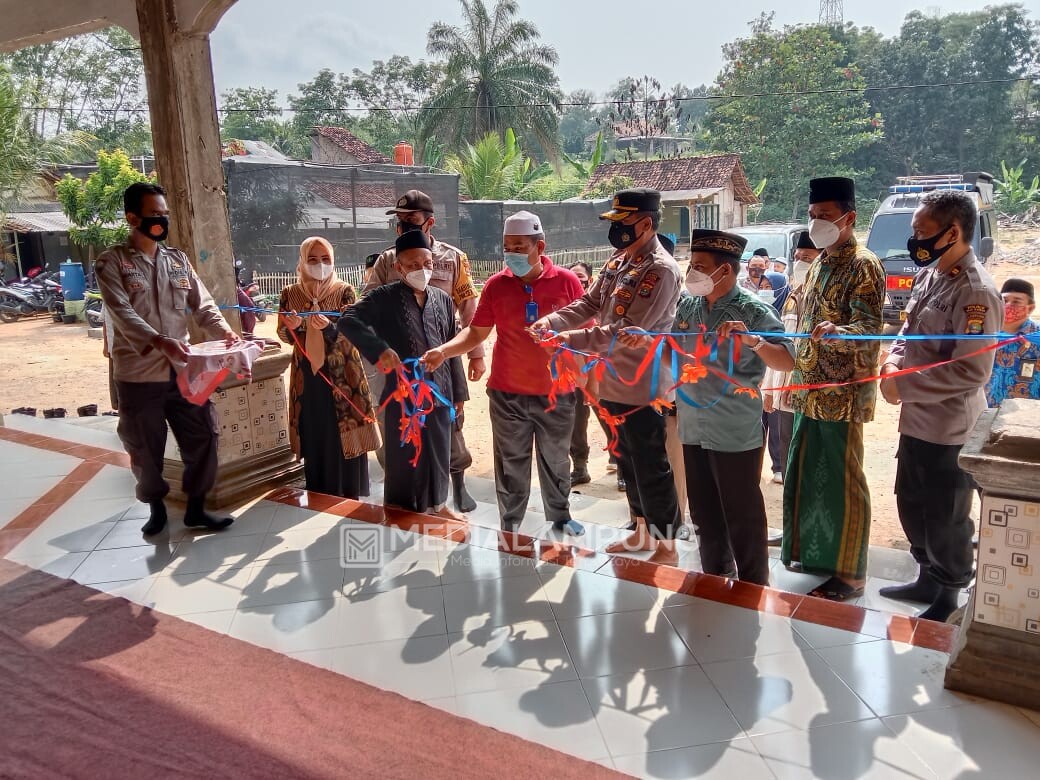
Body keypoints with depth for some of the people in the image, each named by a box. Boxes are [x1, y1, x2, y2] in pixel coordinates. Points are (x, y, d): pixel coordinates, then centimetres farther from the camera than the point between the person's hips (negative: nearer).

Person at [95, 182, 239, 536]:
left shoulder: (178, 260, 10)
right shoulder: (111, 262, -4)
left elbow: (202, 305, 8)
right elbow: (122, 314, -18)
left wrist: (225, 332, -12)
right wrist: (159, 341, -34)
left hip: (182, 370, 4)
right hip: (138, 375, -3)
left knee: (202, 438, 5)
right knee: (145, 449, 9)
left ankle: (196, 508, 21)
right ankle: (156, 507, 31)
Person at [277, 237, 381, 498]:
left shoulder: (345, 292, -2)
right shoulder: (290, 294, 4)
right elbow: (283, 335, 4)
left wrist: (329, 327, -31)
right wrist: (292, 327, -19)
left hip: (342, 374, -2)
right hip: (307, 376, 2)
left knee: (345, 436, 0)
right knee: (314, 437, 8)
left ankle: (350, 498, 13)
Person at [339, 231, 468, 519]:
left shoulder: (443, 299, 7)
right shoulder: (385, 298, -7)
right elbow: (348, 320, -17)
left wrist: (459, 393, 11)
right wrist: (380, 349, -31)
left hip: (440, 392, 4)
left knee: (438, 452, 16)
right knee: (403, 457, 7)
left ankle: (436, 504, 37)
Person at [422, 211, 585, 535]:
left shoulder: (566, 281, -7)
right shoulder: (496, 284, -5)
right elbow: (476, 331, 1)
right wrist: (443, 351, -14)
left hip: (556, 392, 0)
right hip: (507, 393, 0)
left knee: (556, 460, 16)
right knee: (510, 465, 11)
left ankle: (561, 517, 36)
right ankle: (509, 527, 26)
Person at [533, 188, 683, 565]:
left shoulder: (661, 270, -20)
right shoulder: (619, 261, 9)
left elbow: (628, 331, -26)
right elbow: (589, 303, 9)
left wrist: (571, 340, -27)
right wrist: (552, 322, -9)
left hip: (642, 389, -9)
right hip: (614, 384, 9)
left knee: (652, 470, 4)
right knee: (629, 464, 21)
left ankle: (667, 548, 19)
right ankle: (642, 532, 38)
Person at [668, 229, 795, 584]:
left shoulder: (753, 310, -12)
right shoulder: (688, 305, 5)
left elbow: (787, 361, -19)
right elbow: (676, 354, 14)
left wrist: (752, 340, -35)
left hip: (736, 434, -6)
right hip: (693, 429, 6)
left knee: (743, 517, 5)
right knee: (704, 514, 19)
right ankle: (715, 578, 37)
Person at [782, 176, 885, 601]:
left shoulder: (863, 266, -11)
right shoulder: (818, 265, 15)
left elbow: (869, 329, -22)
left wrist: (835, 333, -43)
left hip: (843, 395, -9)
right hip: (811, 392, 9)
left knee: (843, 482, -1)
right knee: (806, 476, 17)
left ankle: (848, 574, 11)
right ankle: (813, 552, 33)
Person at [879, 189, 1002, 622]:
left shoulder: (975, 292, -22)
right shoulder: (929, 274, 5)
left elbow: (972, 371, -25)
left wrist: (903, 385, -21)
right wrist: (894, 360, -1)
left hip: (950, 430, -9)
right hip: (917, 421, 9)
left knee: (946, 520, 8)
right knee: (911, 506, 22)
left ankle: (948, 598, 28)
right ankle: (928, 579, 41)